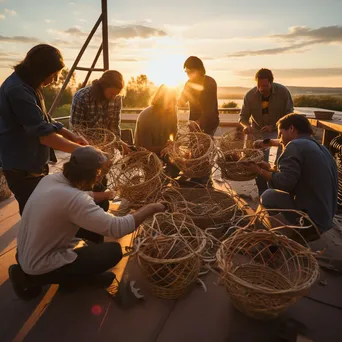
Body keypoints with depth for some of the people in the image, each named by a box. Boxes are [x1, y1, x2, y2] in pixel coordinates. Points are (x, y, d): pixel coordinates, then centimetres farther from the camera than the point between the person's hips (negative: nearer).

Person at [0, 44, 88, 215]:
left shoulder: (28, 85, 9)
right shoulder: (17, 89, -23)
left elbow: (45, 121, 15)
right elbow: (43, 133, -28)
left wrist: (73, 136, 4)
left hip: (34, 163, 10)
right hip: (23, 167, -10)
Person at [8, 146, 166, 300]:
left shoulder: (50, 178, -7)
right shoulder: (72, 199, -33)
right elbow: (117, 228, -33)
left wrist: (110, 194, 4)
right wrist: (151, 208, -22)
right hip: (40, 267, -8)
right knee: (114, 251, -6)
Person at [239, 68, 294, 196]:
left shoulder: (283, 92, -21)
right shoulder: (250, 95, -18)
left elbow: (289, 115, -15)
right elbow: (243, 116, -11)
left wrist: (273, 126, -30)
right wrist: (246, 126, -34)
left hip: (279, 129, -1)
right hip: (258, 131, 1)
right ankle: (262, 192, 15)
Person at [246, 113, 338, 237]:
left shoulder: (295, 145, -14)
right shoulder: (320, 148, 14)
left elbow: (284, 183, -23)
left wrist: (260, 171, -8)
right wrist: (270, 170, 16)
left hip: (310, 219, -9)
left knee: (268, 196, -9)